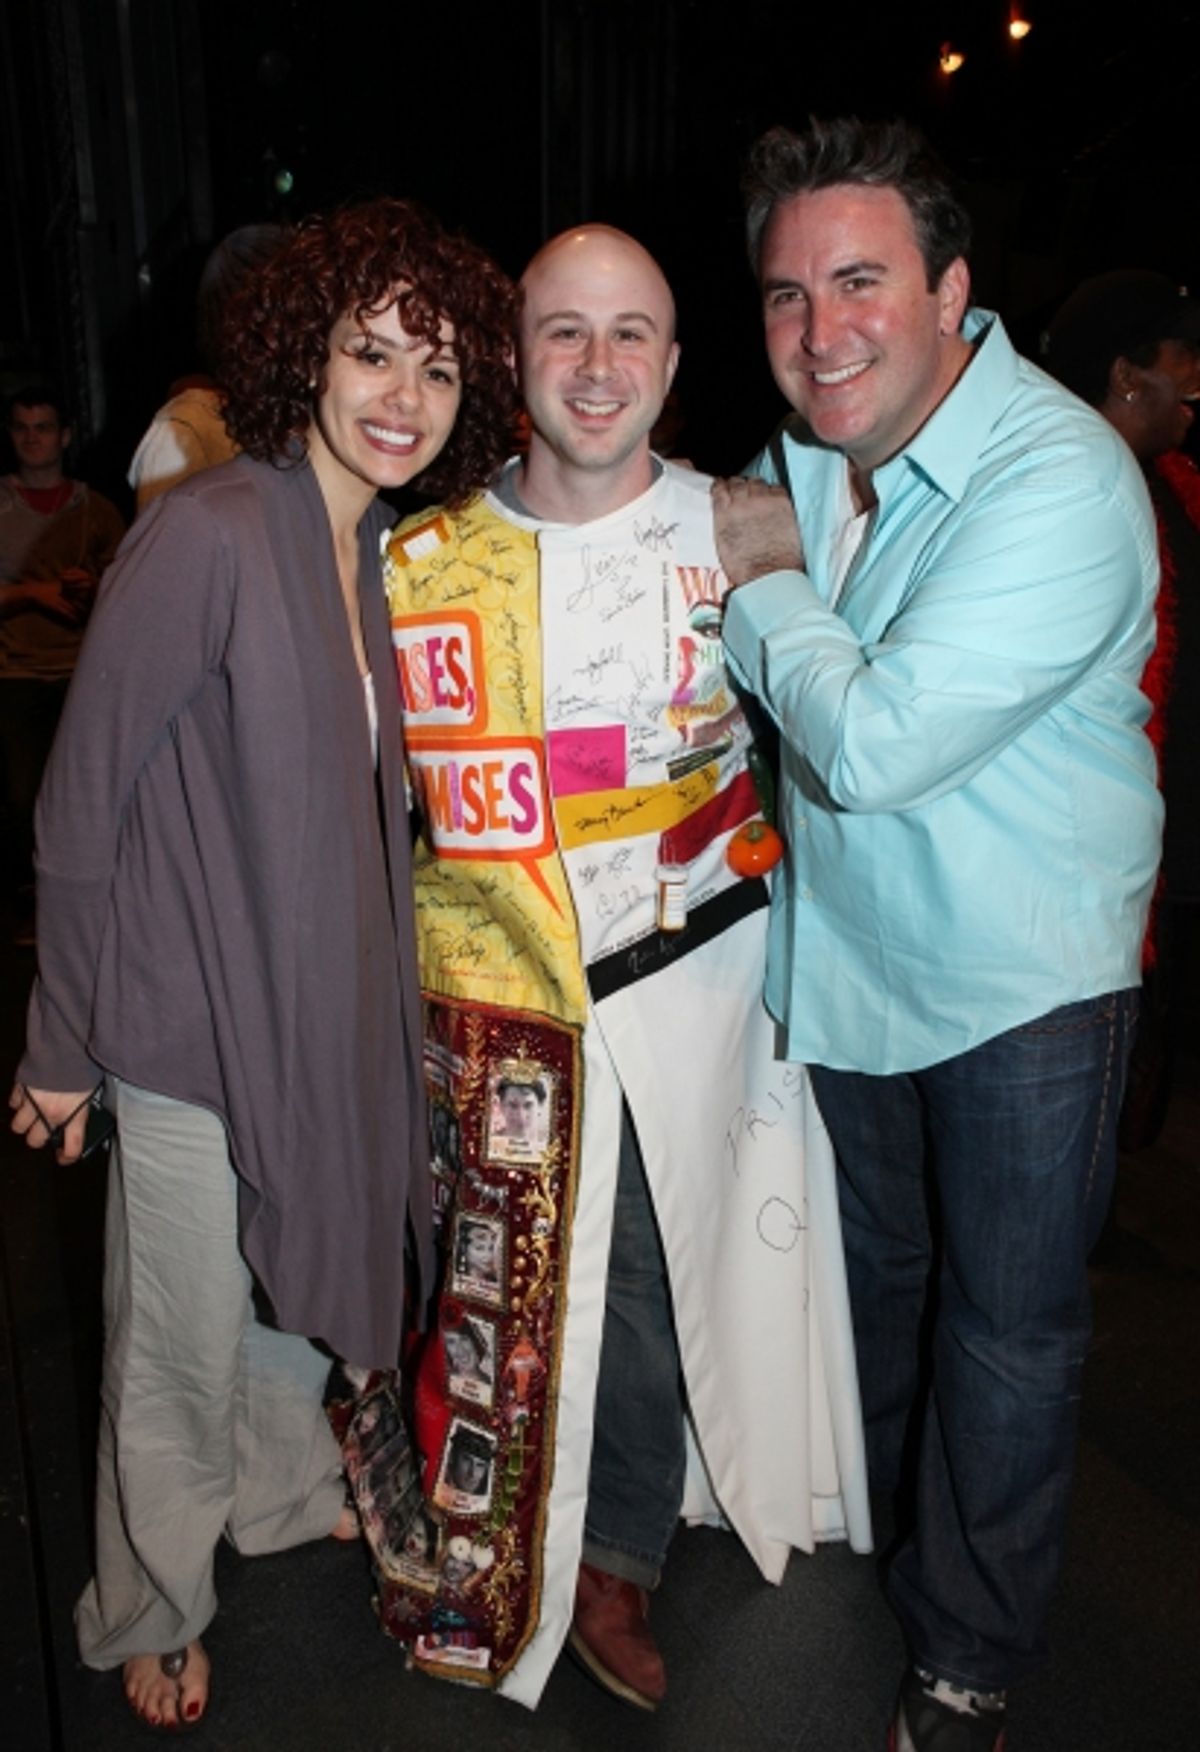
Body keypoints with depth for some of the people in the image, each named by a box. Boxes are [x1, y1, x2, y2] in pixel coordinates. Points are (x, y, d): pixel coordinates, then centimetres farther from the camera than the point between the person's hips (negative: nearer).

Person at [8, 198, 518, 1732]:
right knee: (184, 1346, 13)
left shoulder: (375, 546, 3)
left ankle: (287, 1490, 55)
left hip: (326, 1009, 7)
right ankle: (148, 1615, 41)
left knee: (296, 1277, 26)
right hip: (192, 1022, -7)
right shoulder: (207, 538, -21)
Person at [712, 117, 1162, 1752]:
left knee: (1009, 1322, 10)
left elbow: (871, 746, -32)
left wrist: (764, 573, -18)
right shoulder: (806, 451, -2)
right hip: (848, 945, 6)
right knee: (873, 1265, 25)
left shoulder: (1061, 481, -26)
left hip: (1026, 974, -6)